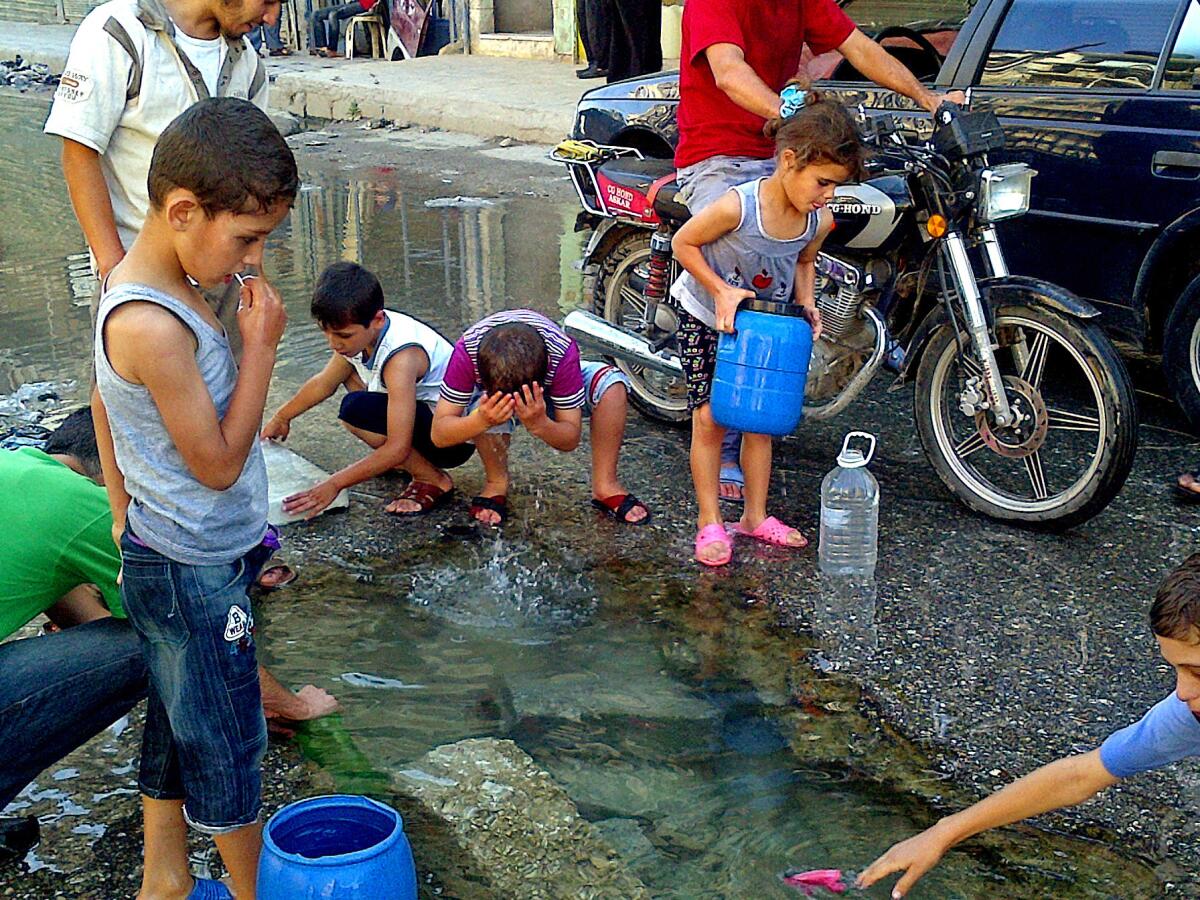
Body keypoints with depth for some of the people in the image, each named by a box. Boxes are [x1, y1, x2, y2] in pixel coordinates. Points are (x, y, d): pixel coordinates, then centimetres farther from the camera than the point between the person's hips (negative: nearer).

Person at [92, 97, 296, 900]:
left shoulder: (144, 283, 1)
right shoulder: (153, 326, -30)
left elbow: (104, 402, 13)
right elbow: (219, 461, -23)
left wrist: (125, 515, 19)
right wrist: (261, 346, -19)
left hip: (166, 555, 9)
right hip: (196, 571, -9)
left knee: (177, 724, 22)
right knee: (229, 739, 10)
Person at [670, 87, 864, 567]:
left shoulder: (820, 221, -16)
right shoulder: (737, 207, -33)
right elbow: (683, 242, -19)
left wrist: (806, 302, -10)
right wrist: (722, 291, -26)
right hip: (706, 319, -5)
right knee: (710, 418, -5)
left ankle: (755, 516, 20)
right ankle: (710, 522, 6)